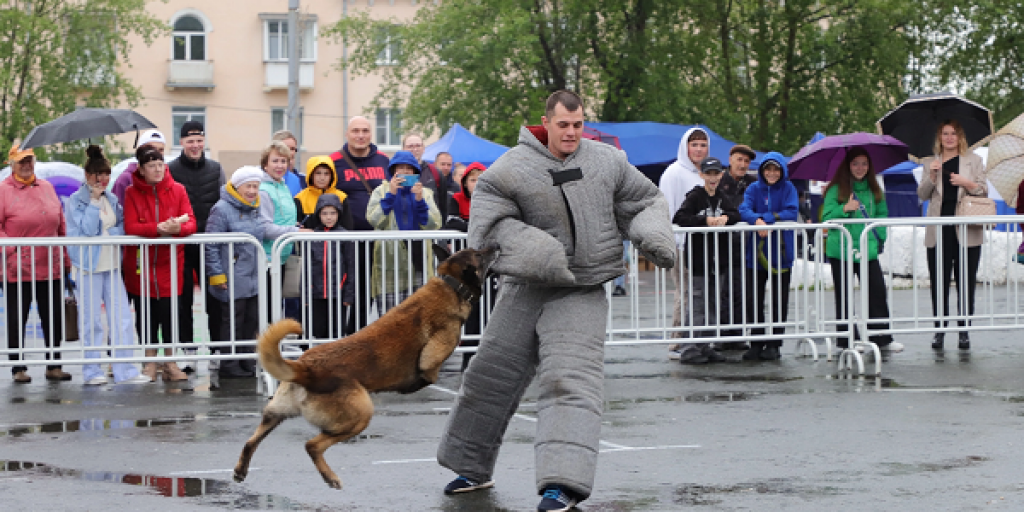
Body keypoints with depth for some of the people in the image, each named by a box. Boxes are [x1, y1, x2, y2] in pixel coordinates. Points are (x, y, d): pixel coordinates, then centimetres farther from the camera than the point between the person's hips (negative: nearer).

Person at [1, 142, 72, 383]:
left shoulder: (47, 188, 13)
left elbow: (61, 225, 16)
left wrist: (65, 260, 12)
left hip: (50, 267, 4)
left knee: (54, 319, 7)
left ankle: (53, 366, 17)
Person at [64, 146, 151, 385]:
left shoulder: (111, 199, 14)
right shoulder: (76, 200, -3)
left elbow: (124, 224, 11)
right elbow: (87, 229, -14)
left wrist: (113, 233, -8)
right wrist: (94, 201, -14)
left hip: (112, 264, 5)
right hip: (89, 266, -5)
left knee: (122, 317, 1)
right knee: (91, 320, -1)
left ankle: (124, 370, 4)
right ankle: (92, 371, 9)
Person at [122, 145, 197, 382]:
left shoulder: (177, 190, 5)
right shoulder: (132, 193, 0)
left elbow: (191, 223, -2)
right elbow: (130, 227, -11)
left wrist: (178, 228, -25)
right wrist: (158, 228, -25)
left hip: (170, 261, 1)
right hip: (141, 262, -1)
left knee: (170, 312, -1)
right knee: (145, 313, 3)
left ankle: (171, 364, 8)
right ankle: (150, 364, 12)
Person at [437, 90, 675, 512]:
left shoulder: (607, 162, 3)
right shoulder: (511, 170, -7)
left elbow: (646, 202, 13)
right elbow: (490, 223, -10)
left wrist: (654, 237, -7)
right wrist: (534, 250, -24)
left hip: (582, 295, -1)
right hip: (525, 290, 1)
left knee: (570, 382, -16)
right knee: (491, 376, 10)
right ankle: (472, 469, 31)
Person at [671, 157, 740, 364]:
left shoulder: (723, 199, 13)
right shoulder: (695, 197, -6)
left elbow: (737, 215, 5)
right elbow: (679, 219, -17)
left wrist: (725, 218, -15)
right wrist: (706, 220, -23)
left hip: (720, 260, 6)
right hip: (699, 261, -6)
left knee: (715, 307, 9)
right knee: (698, 306, -8)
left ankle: (705, 347, 17)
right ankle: (689, 350, -4)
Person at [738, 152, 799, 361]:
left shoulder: (788, 189, 1)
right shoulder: (754, 189, 5)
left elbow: (791, 213, -12)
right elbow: (744, 210, -9)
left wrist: (766, 219, -19)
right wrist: (757, 220, -29)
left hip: (781, 252, -1)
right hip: (756, 252, 1)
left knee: (779, 301, 4)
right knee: (753, 300, 1)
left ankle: (774, 344, 12)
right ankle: (756, 343, 9)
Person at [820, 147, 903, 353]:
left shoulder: (873, 190, 12)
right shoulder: (836, 189, 0)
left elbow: (882, 214, 21)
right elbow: (826, 217, -4)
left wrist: (880, 237, 7)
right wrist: (845, 209, -19)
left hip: (867, 250, 3)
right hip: (841, 250, -3)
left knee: (877, 290, -2)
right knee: (844, 295, 2)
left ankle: (882, 338, 5)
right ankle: (846, 339, 8)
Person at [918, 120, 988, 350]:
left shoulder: (973, 160, 9)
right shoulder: (930, 163, 14)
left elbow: (984, 191, 4)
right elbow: (922, 195, 7)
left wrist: (966, 183, -14)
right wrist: (932, 175, -10)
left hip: (967, 230, -1)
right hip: (939, 231, 1)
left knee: (966, 281, -1)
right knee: (939, 281, 1)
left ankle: (964, 331, 5)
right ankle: (939, 330, 8)